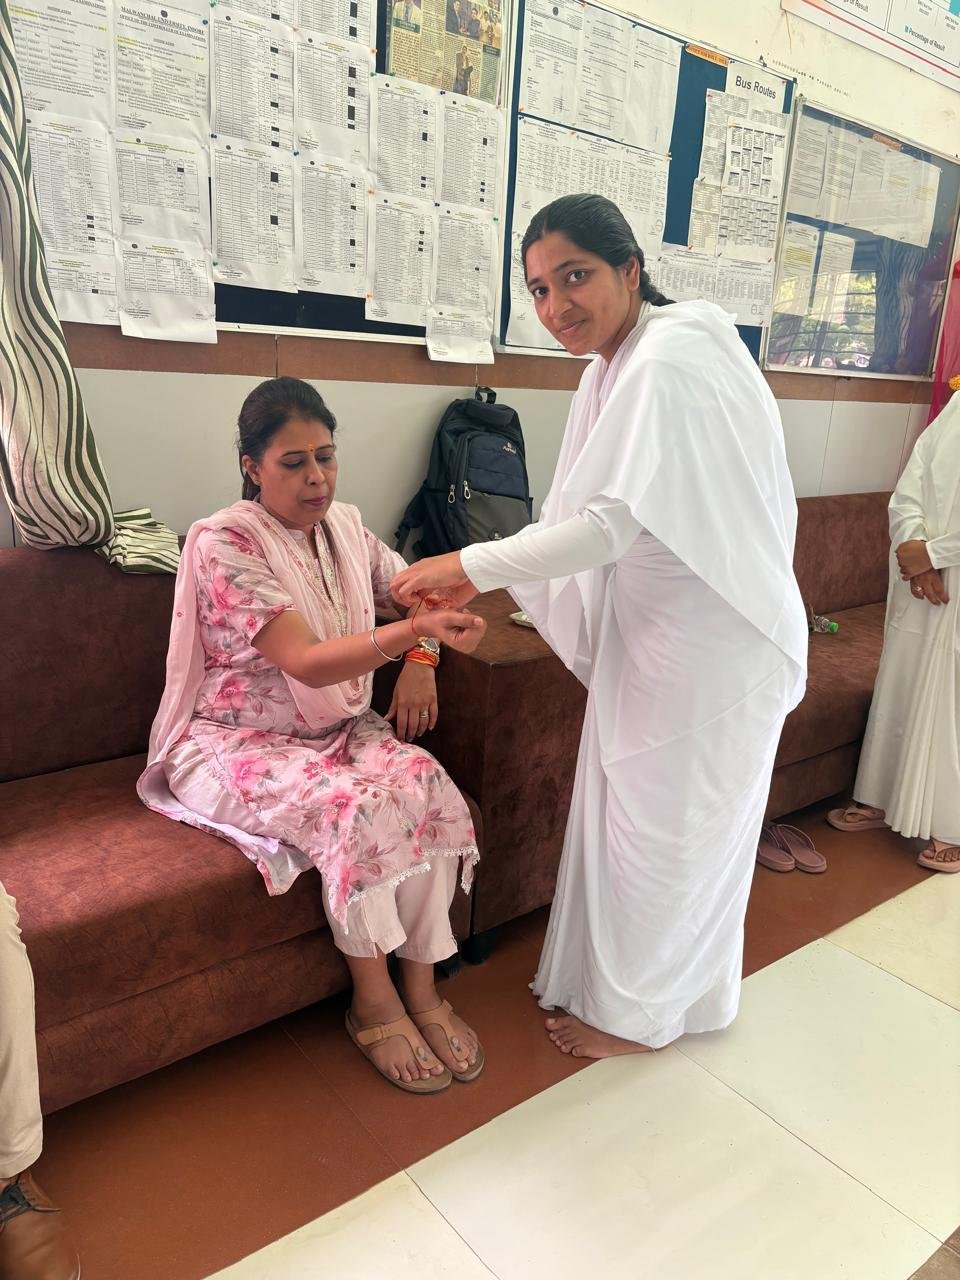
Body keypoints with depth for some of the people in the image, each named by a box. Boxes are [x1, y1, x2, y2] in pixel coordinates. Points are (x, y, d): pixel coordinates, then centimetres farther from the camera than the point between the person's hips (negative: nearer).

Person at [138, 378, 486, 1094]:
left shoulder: (345, 527, 5)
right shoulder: (224, 543, -16)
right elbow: (305, 661, -27)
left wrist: (420, 662, -4)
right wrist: (416, 629, -40)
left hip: (337, 728, 6)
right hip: (238, 743, -5)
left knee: (426, 785, -23)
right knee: (354, 807, -32)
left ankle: (421, 988, -9)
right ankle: (374, 1003, -9)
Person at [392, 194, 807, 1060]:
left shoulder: (668, 363, -22)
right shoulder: (620, 361, 8)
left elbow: (614, 523, -28)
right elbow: (590, 516, 9)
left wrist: (472, 564, -22)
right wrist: (485, 583, 4)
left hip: (705, 639, -9)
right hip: (653, 626, 9)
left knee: (662, 824, 6)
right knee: (626, 808, 19)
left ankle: (638, 1012, 29)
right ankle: (619, 978, 40)